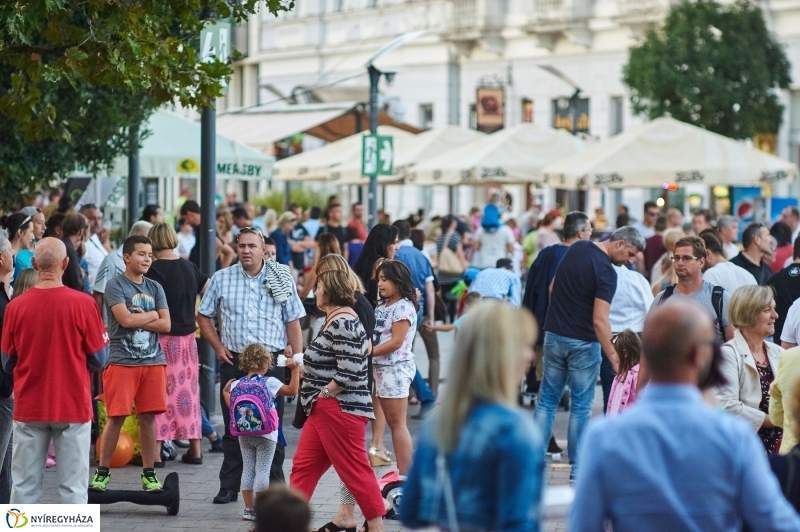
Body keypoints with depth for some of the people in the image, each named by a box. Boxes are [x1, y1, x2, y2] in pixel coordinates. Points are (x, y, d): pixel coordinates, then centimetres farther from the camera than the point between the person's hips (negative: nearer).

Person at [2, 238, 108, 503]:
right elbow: (98, 359, -4)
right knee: (73, 485, 3)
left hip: (28, 408, 2)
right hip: (73, 407, -2)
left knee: (25, 484, 8)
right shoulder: (83, 303, -11)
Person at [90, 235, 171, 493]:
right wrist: (152, 314, 0)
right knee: (116, 417, -4)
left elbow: (166, 325, 4)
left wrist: (136, 320, -7)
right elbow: (125, 319, -15)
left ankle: (149, 473, 11)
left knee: (148, 416, 5)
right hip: (122, 362, -4)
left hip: (153, 361, 4)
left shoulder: (155, 288, 13)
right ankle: (102, 472, 5)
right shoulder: (115, 285, -2)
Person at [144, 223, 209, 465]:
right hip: (188, 337, 6)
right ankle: (195, 450, 16)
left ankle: (155, 452, -2)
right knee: (189, 390, 12)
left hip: (163, 338, -6)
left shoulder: (155, 270, -12)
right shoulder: (190, 268, 7)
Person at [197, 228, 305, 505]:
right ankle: (229, 487, 12)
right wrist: (218, 346, 1)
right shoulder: (221, 279, 4)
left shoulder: (281, 280, 2)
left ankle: (275, 485, 11)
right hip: (233, 362, 1)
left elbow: (293, 322, 5)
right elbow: (204, 316, 13)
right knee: (233, 426, 5)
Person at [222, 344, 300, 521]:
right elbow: (293, 391, -9)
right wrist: (295, 370, 0)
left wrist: (225, 392, 26)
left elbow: (232, 406, 10)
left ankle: (249, 509, 13)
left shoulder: (236, 385, 0)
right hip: (266, 435, -4)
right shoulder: (269, 383, -11)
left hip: (244, 436, 4)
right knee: (262, 470, 0)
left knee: (248, 469, 10)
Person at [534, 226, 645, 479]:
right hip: (583, 343, -6)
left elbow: (553, 288, 13)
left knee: (547, 399, 11)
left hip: (554, 335, 6)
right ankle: (578, 468, 7)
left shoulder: (577, 247, 2)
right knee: (581, 406, 4)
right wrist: (615, 359, -29)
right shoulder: (606, 271, -20)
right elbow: (599, 320, -28)